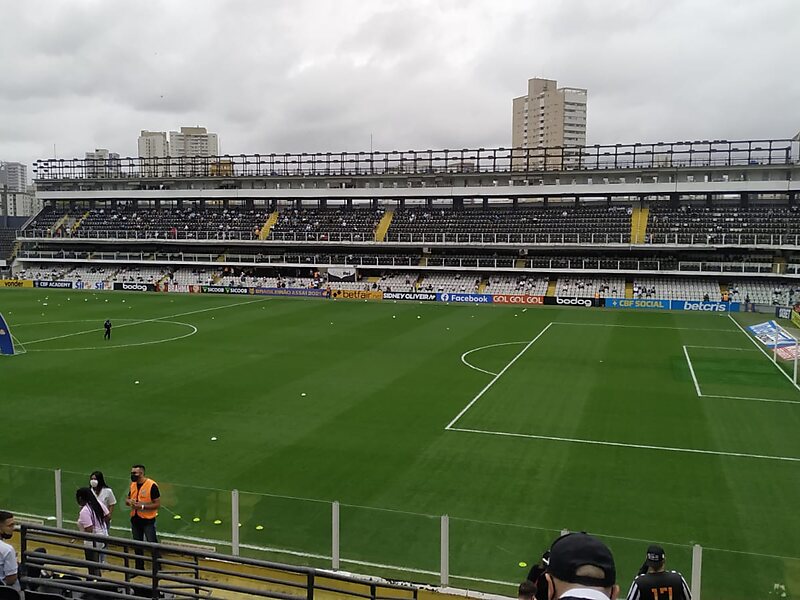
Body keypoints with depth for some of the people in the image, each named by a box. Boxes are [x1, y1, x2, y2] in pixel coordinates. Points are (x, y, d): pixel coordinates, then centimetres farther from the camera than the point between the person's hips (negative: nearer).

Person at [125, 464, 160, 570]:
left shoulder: (152, 485, -16)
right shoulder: (133, 485, 4)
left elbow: (157, 504, -14)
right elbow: (127, 499, 17)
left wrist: (142, 506, -23)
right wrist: (129, 501, -7)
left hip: (148, 520, -6)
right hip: (135, 519, 7)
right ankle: (139, 568, 30)